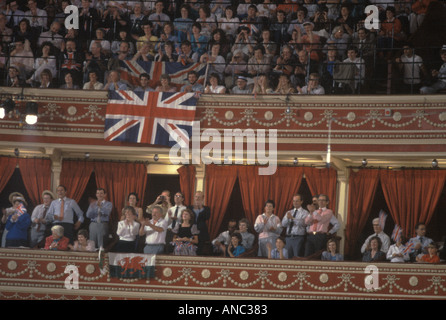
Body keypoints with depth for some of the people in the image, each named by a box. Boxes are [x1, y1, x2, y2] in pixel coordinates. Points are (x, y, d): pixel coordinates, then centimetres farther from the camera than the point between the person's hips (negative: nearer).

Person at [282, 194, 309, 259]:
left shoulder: (305, 213, 0)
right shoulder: (289, 212, 16)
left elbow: (303, 223, -18)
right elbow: (283, 224, 4)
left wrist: (292, 218, -29)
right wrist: (287, 218, -17)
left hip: (298, 238, -5)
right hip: (289, 238, 5)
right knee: (288, 257, 5)